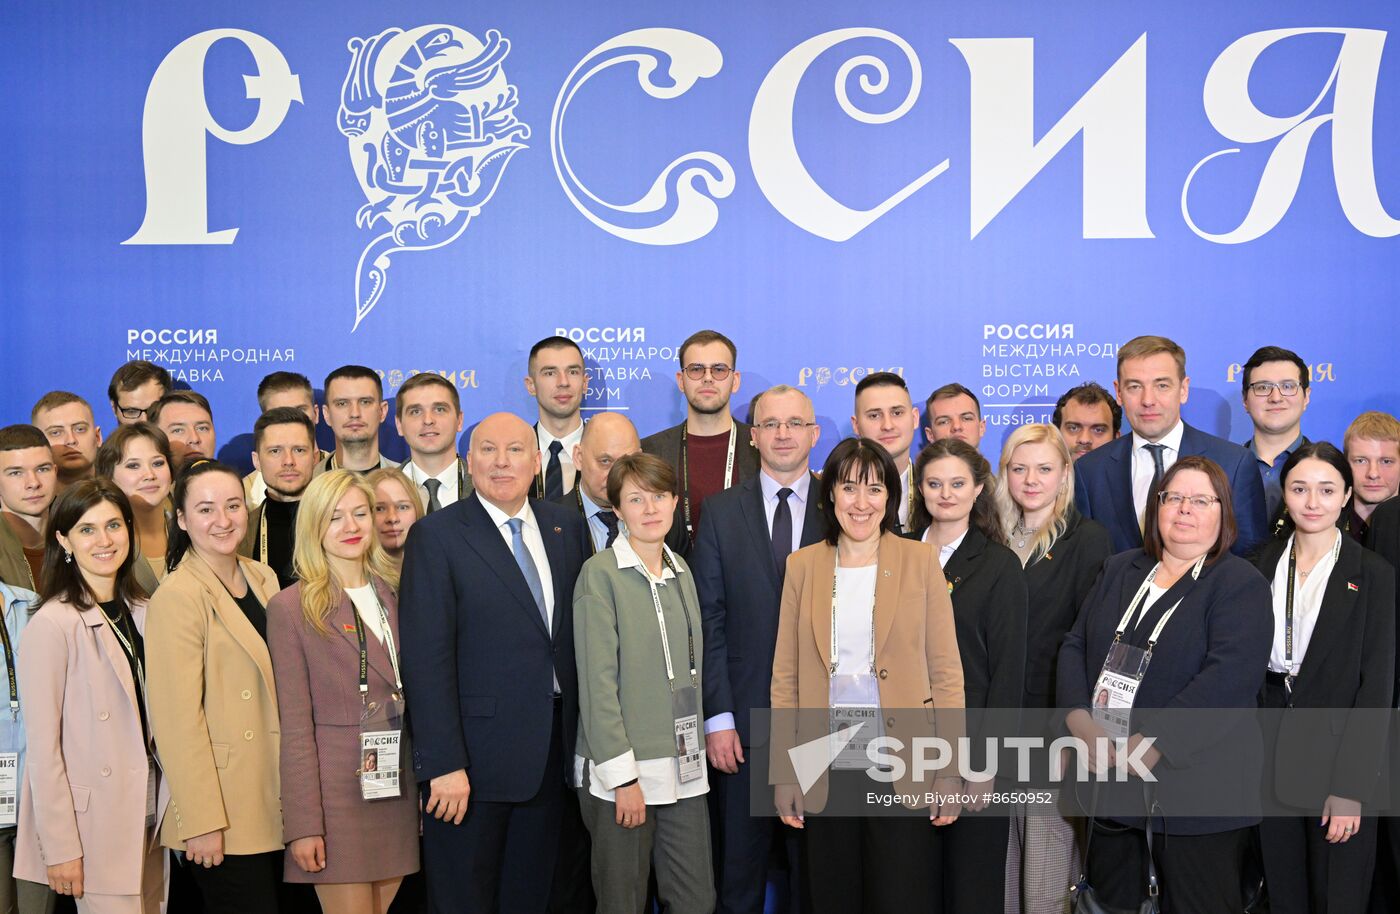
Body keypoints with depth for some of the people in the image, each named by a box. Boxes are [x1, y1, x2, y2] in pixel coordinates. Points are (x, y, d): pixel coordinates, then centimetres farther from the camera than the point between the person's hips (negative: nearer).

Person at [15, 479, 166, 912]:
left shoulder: (141, 612, 9)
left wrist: (167, 810, 10)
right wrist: (60, 847, -14)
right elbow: (43, 746, -13)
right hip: (92, 823, -6)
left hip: (149, 815, 6)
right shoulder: (52, 625, -12)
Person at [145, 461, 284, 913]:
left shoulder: (263, 578, 9)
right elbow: (178, 719, -16)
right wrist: (201, 822, -17)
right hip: (224, 817, -7)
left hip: (275, 805, 7)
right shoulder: (177, 597, -13)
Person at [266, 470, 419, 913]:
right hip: (336, 789, -5)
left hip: (400, 788, 5)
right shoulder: (291, 607, -5)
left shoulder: (396, 592, 10)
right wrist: (303, 824, -10)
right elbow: (295, 726, -8)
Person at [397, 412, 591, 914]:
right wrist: (444, 764, -18)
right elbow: (426, 658, -13)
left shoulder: (566, 527, 7)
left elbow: (582, 629, 10)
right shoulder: (436, 535, -8)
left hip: (551, 750, 5)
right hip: (475, 755, -4)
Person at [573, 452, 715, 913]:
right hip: (621, 770, -6)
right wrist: (624, 776, -16)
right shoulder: (600, 573, -9)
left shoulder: (681, 570, 10)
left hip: (684, 766, 6)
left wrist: (698, 745, 8)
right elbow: (597, 682, -13)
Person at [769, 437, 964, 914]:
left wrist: (950, 768, -4)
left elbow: (946, 671, 1)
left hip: (901, 767, -1)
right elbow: (785, 678, 6)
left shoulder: (920, 560, 2)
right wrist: (783, 771, 0)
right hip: (824, 770, 2)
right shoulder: (802, 565, 6)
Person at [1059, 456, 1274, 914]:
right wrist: (1080, 719, -10)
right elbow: (1075, 645, 8)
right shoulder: (1119, 571, 13)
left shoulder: (1242, 584, -6)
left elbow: (1229, 676, -19)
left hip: (1196, 795, -5)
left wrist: (1151, 743, -23)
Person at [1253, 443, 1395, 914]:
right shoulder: (1263, 565, 6)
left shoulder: (1373, 575, -5)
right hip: (1272, 755, 3)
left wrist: (1351, 786, -15)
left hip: (1338, 752, -3)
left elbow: (1377, 684, -9)